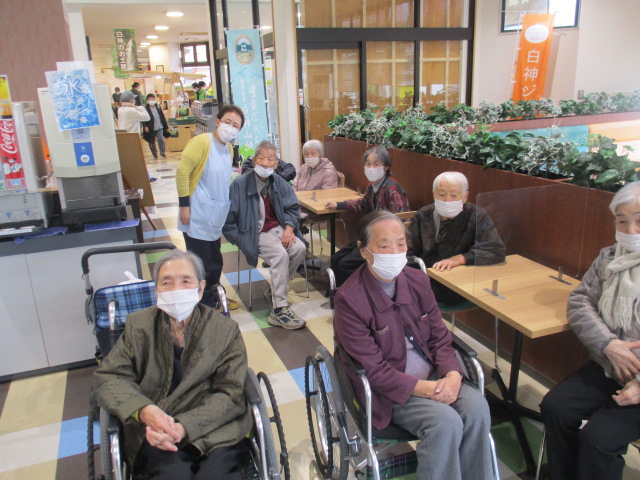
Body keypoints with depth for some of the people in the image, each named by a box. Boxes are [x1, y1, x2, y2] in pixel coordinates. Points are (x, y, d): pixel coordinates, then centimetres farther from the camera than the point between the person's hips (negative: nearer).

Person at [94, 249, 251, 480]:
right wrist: (144, 410, -17)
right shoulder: (138, 325, 6)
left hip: (214, 429, 0)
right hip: (155, 431, 0)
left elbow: (230, 394, -2)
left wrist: (184, 427, -18)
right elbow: (108, 377, 3)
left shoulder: (225, 329, 1)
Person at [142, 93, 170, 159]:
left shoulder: (158, 107, 6)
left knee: (161, 140, -6)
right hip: (151, 128, -2)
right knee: (151, 142, 7)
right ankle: (155, 154, 22)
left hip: (160, 127, 2)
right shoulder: (145, 109, -7)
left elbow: (163, 117, 10)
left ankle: (162, 153, 7)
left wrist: (166, 126, 11)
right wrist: (145, 126, -23)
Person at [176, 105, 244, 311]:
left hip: (215, 217, 8)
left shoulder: (228, 148, 10)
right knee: (201, 265, 1)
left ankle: (214, 297, 36)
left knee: (215, 262, 20)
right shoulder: (201, 142, -15)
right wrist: (184, 205, -20)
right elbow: (182, 171, -19)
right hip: (198, 217, -8)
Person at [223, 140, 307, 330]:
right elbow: (228, 219, -7)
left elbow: (293, 208, 9)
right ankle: (279, 310, -23)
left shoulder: (279, 183, 4)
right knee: (280, 255, -29)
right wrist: (241, 240, -12)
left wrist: (289, 228, -9)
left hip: (277, 228, 5)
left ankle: (274, 291, 1)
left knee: (299, 248, -20)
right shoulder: (240, 184, -10)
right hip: (254, 233, -5)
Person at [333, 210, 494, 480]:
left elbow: (440, 337, 6)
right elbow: (373, 370, -17)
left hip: (433, 376, 6)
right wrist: (426, 388, -22)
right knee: (446, 422, -25)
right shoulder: (349, 299, -17)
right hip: (386, 390, -5)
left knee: (477, 406, -18)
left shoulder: (418, 281, 2)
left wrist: (453, 375, -13)